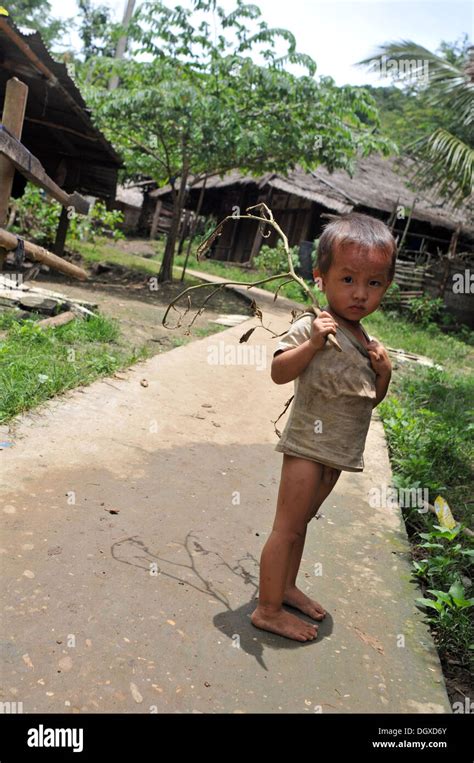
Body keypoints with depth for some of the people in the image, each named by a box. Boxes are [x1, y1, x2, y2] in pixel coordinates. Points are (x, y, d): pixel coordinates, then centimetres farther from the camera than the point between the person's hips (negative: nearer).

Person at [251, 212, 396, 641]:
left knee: (301, 520, 20)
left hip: (339, 452, 8)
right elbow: (279, 372, -25)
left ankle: (286, 587, 36)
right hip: (309, 444, -7)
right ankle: (268, 610, 10)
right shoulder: (312, 327, -14)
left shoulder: (369, 343, 9)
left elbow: (372, 400, 15)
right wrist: (313, 342, -36)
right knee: (288, 526, -1)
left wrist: (384, 372, -4)